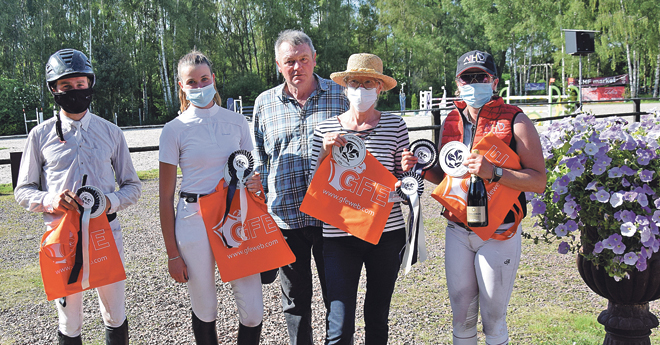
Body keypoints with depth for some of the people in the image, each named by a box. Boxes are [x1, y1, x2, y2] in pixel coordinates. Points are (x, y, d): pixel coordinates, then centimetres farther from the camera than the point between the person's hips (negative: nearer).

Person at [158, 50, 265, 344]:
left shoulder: (237, 122, 6)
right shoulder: (175, 130, -1)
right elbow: (166, 196, 0)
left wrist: (256, 182, -7)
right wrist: (172, 253, -2)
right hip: (194, 222, -2)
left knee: (253, 311, -1)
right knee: (204, 310, 10)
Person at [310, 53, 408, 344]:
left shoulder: (395, 126, 3)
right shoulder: (326, 129, 4)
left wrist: (407, 169, -12)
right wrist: (325, 153, -12)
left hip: (387, 232, 1)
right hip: (339, 235, -1)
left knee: (377, 319, 13)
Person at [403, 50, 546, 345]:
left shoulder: (515, 121, -8)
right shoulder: (451, 122, 8)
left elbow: (539, 181, -15)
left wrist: (494, 172, -28)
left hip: (498, 234, -4)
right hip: (457, 232, 5)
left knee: (493, 318, 6)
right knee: (461, 315, 13)